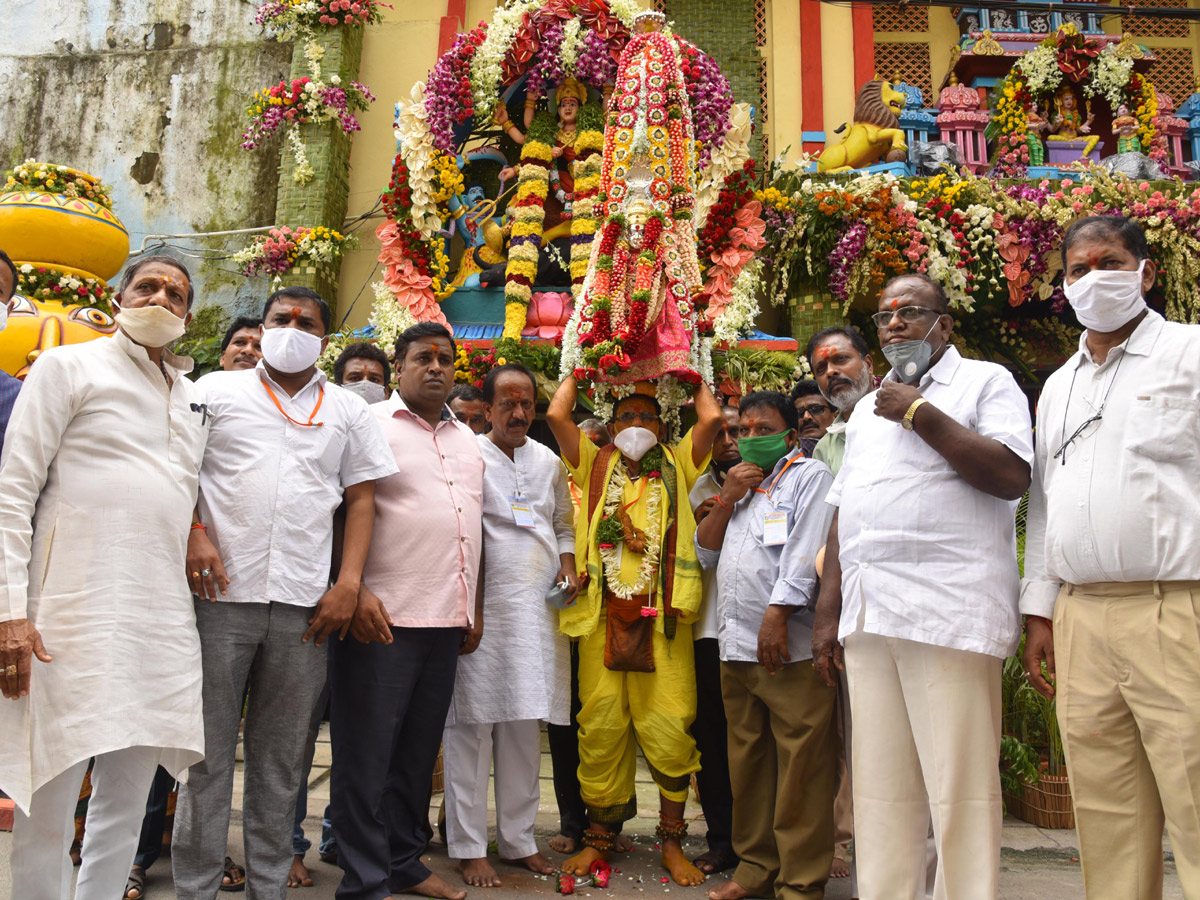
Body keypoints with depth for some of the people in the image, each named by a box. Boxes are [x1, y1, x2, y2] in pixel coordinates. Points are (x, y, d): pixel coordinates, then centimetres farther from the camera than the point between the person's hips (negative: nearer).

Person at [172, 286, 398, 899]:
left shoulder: (348, 412, 15)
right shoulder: (216, 390, 12)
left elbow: (362, 498, 11)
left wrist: (348, 585, 1)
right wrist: (193, 536, -8)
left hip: (305, 604, 1)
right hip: (221, 595, -1)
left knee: (280, 759, 9)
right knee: (207, 753, 3)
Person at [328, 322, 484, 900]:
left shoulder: (466, 439, 18)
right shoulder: (371, 425, -2)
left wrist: (473, 610, 16)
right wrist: (356, 591, -18)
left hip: (446, 621, 7)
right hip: (382, 615, -6)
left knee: (418, 752, 15)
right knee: (367, 755, 2)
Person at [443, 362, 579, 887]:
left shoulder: (548, 461, 14)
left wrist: (568, 566, 6)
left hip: (539, 608, 5)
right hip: (481, 607, -4)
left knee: (525, 727, 10)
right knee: (473, 725, -1)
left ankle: (518, 839, 22)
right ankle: (469, 847, 12)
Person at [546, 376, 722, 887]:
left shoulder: (676, 467, 14)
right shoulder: (596, 467, 15)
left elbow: (712, 418, 1)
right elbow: (556, 415, 4)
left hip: (662, 616, -1)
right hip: (603, 614, 1)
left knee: (669, 728, -3)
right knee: (600, 727, 4)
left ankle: (671, 842, 14)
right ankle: (598, 839, 19)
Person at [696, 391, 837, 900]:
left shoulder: (809, 476, 2)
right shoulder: (740, 485, 25)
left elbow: (805, 554, -10)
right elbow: (706, 553, 20)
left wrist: (777, 616, -19)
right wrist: (726, 500, 7)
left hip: (790, 647, -7)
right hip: (735, 648, 7)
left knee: (800, 771, -4)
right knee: (747, 766, 12)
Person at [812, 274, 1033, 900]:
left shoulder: (985, 382, 6)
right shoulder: (867, 409, 24)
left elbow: (1011, 475, -11)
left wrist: (919, 413, -8)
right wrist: (828, 612, 15)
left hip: (948, 610, -6)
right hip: (868, 615, 6)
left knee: (958, 787, -4)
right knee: (880, 789, 9)